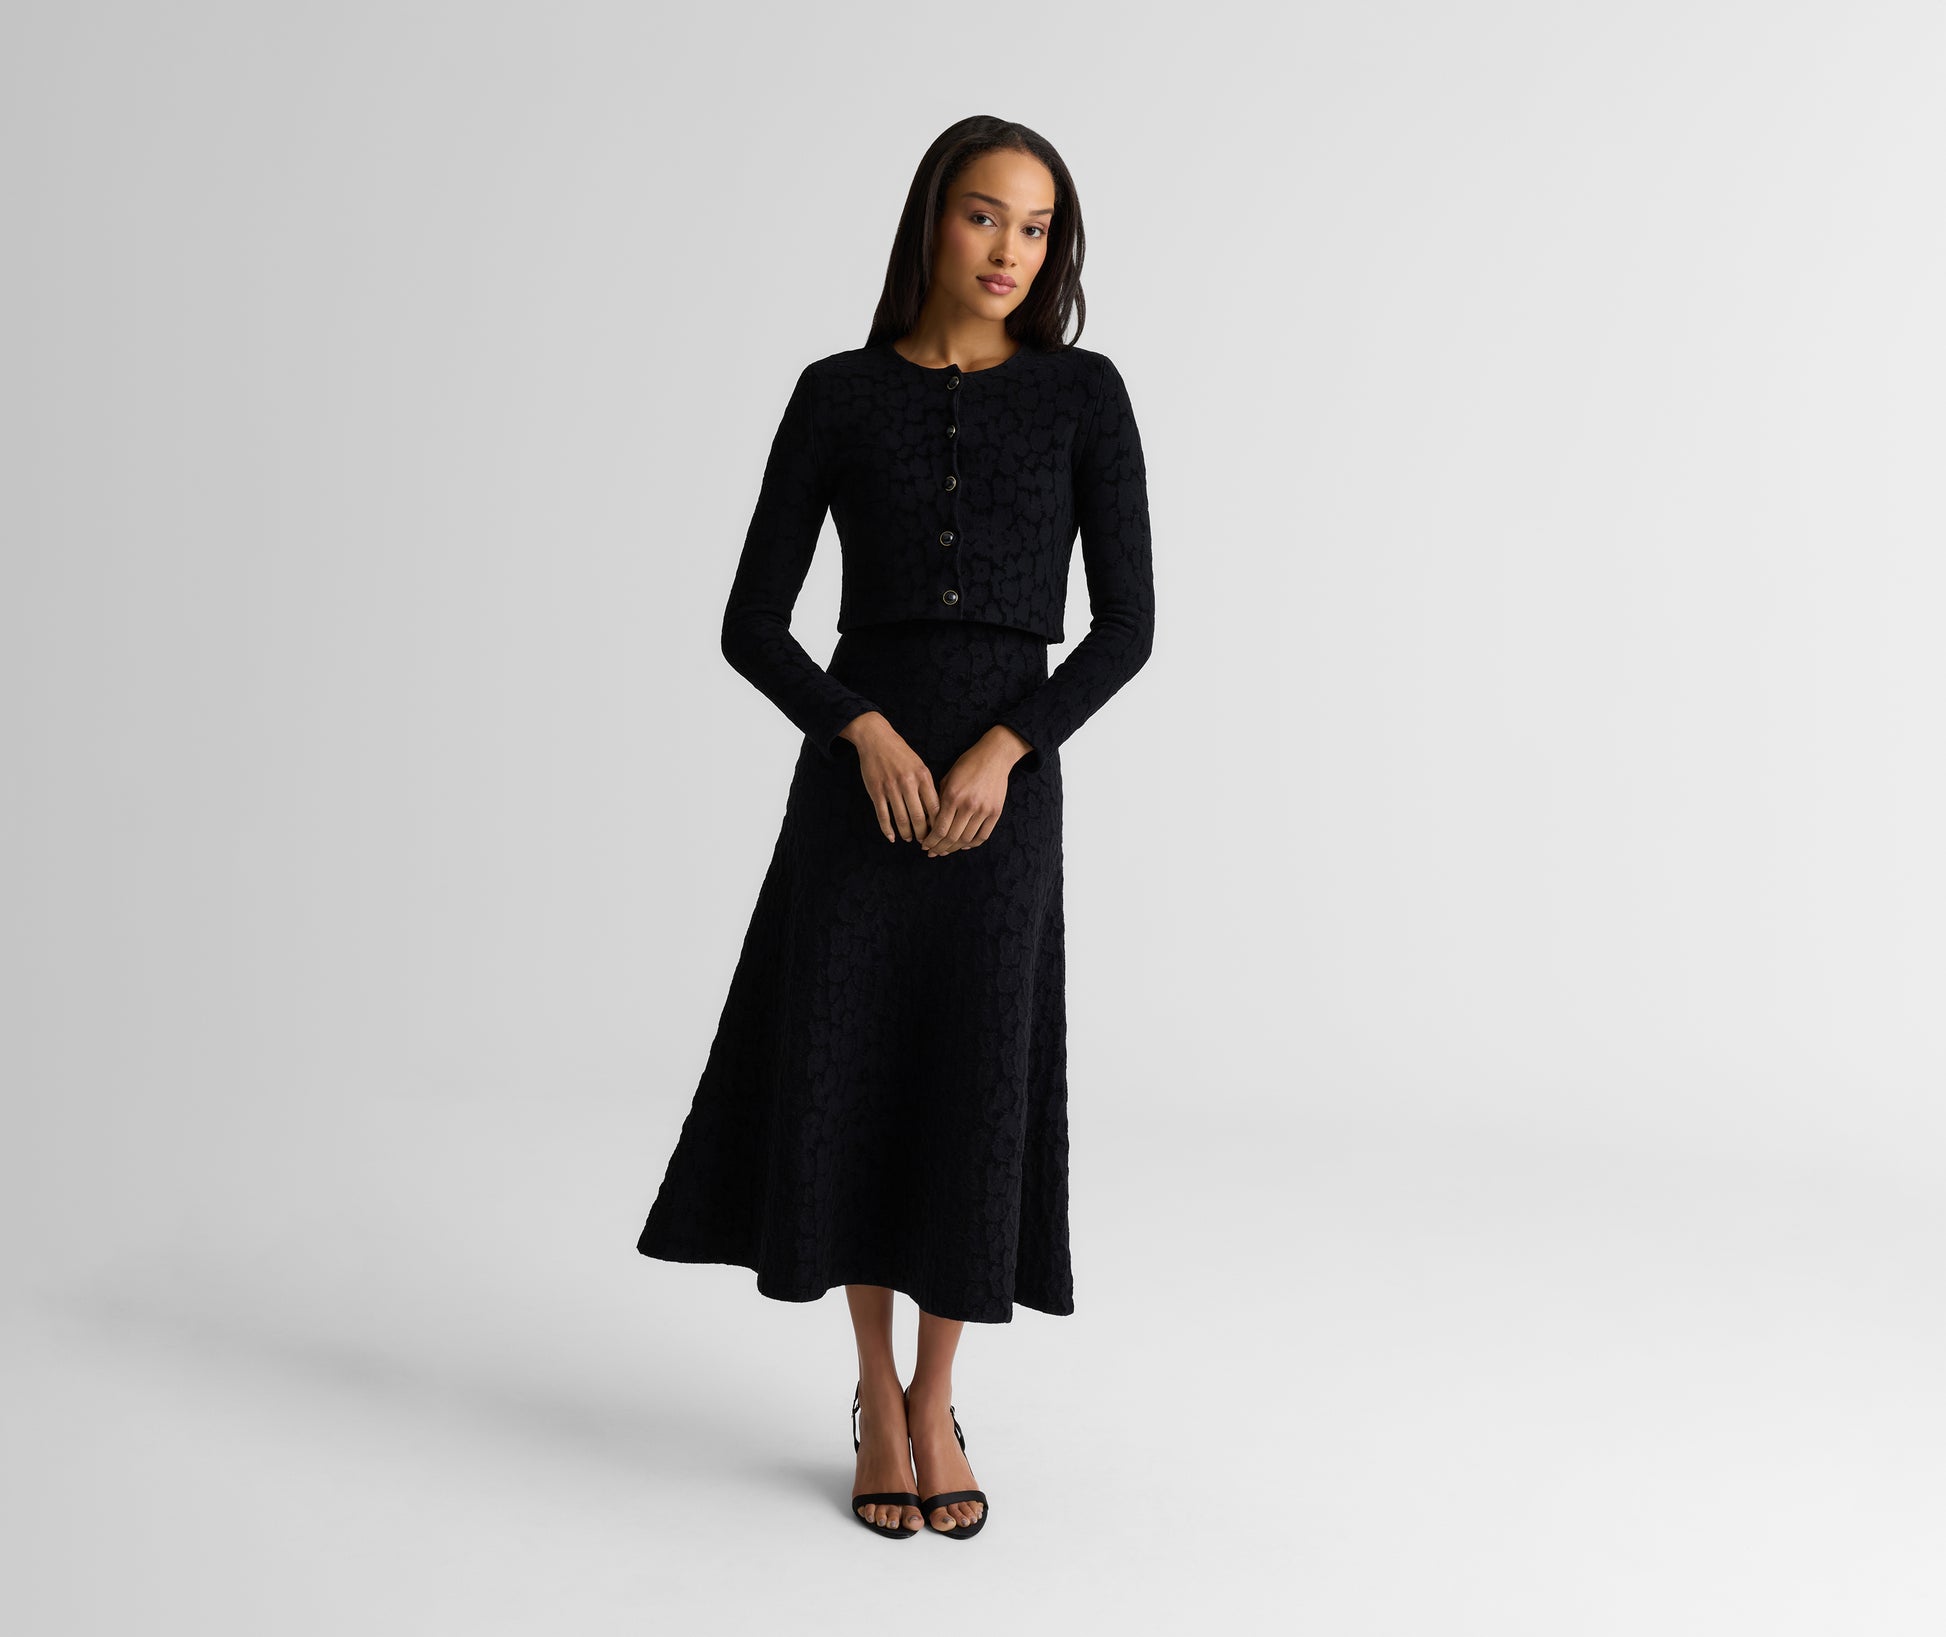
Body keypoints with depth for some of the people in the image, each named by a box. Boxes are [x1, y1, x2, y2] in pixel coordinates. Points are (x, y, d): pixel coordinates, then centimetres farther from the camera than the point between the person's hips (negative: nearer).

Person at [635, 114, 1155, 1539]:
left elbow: (1128, 624, -1)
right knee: (851, 1083, -1)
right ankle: (880, 1400, 21)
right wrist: (869, 735, -15)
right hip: (858, 773, 0)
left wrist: (1000, 752, -14)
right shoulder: (839, 396, 4)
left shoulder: (1084, 393, 4)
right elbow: (753, 624, 2)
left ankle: (935, 1403, 22)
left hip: (1005, 780, 0)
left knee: (974, 1090, 0)